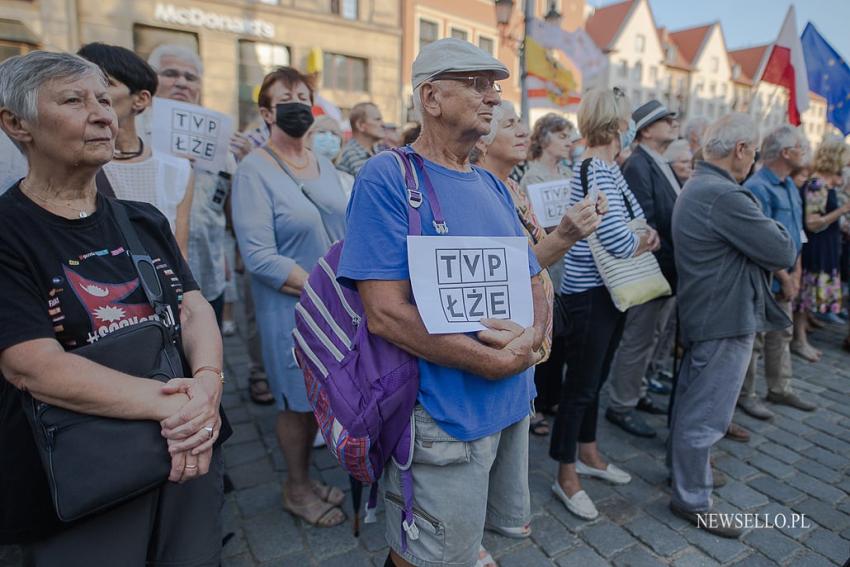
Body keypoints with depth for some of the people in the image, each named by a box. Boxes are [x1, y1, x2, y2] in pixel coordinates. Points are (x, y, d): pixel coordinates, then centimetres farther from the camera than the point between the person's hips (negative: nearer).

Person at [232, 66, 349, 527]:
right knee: (297, 401, 8)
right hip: (289, 307, -6)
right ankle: (296, 489, 33)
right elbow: (259, 257, -19)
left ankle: (305, 476, 39)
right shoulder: (254, 170, -11)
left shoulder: (324, 165, 9)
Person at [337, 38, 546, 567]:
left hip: (514, 404, 8)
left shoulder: (493, 186, 8)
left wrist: (530, 339, -12)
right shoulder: (387, 177, -15)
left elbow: (534, 284, 10)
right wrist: (490, 361, -20)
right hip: (442, 419, -7)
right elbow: (385, 312, -21)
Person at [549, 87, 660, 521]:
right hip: (589, 293, -10)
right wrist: (640, 245, -4)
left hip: (610, 289, 10)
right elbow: (617, 239, -25)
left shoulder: (609, 167, 11)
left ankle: (587, 453, 39)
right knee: (580, 384, 2)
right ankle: (566, 475, 19)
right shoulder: (596, 170, -19)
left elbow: (635, 217, 14)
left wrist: (642, 239, -7)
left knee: (595, 378, 20)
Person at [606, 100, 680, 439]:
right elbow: (645, 225, -23)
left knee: (651, 338, 19)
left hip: (669, 270, 10)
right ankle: (621, 406, 17)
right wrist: (669, 266, -20)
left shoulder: (661, 164, 15)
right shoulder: (638, 165, -16)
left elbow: (671, 216, 14)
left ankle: (638, 393, 35)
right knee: (638, 341, 2)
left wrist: (676, 267, 8)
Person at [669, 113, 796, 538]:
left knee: (690, 399, 23)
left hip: (701, 312, 11)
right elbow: (784, 253, -16)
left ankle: (680, 465, 41)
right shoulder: (725, 195, -23)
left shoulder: (695, 187, 11)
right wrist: (773, 228, 2)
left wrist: (764, 237, -1)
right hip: (726, 318, -11)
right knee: (707, 414, 1)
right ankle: (691, 500, 15)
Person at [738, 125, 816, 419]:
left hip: (784, 278, 9)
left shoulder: (791, 186, 10)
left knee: (781, 335, 18)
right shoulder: (758, 187, -19)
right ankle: (745, 394, 16)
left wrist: (796, 273, 6)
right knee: (753, 338, 2)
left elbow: (796, 232, 14)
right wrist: (784, 278, -16)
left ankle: (780, 389, 32)